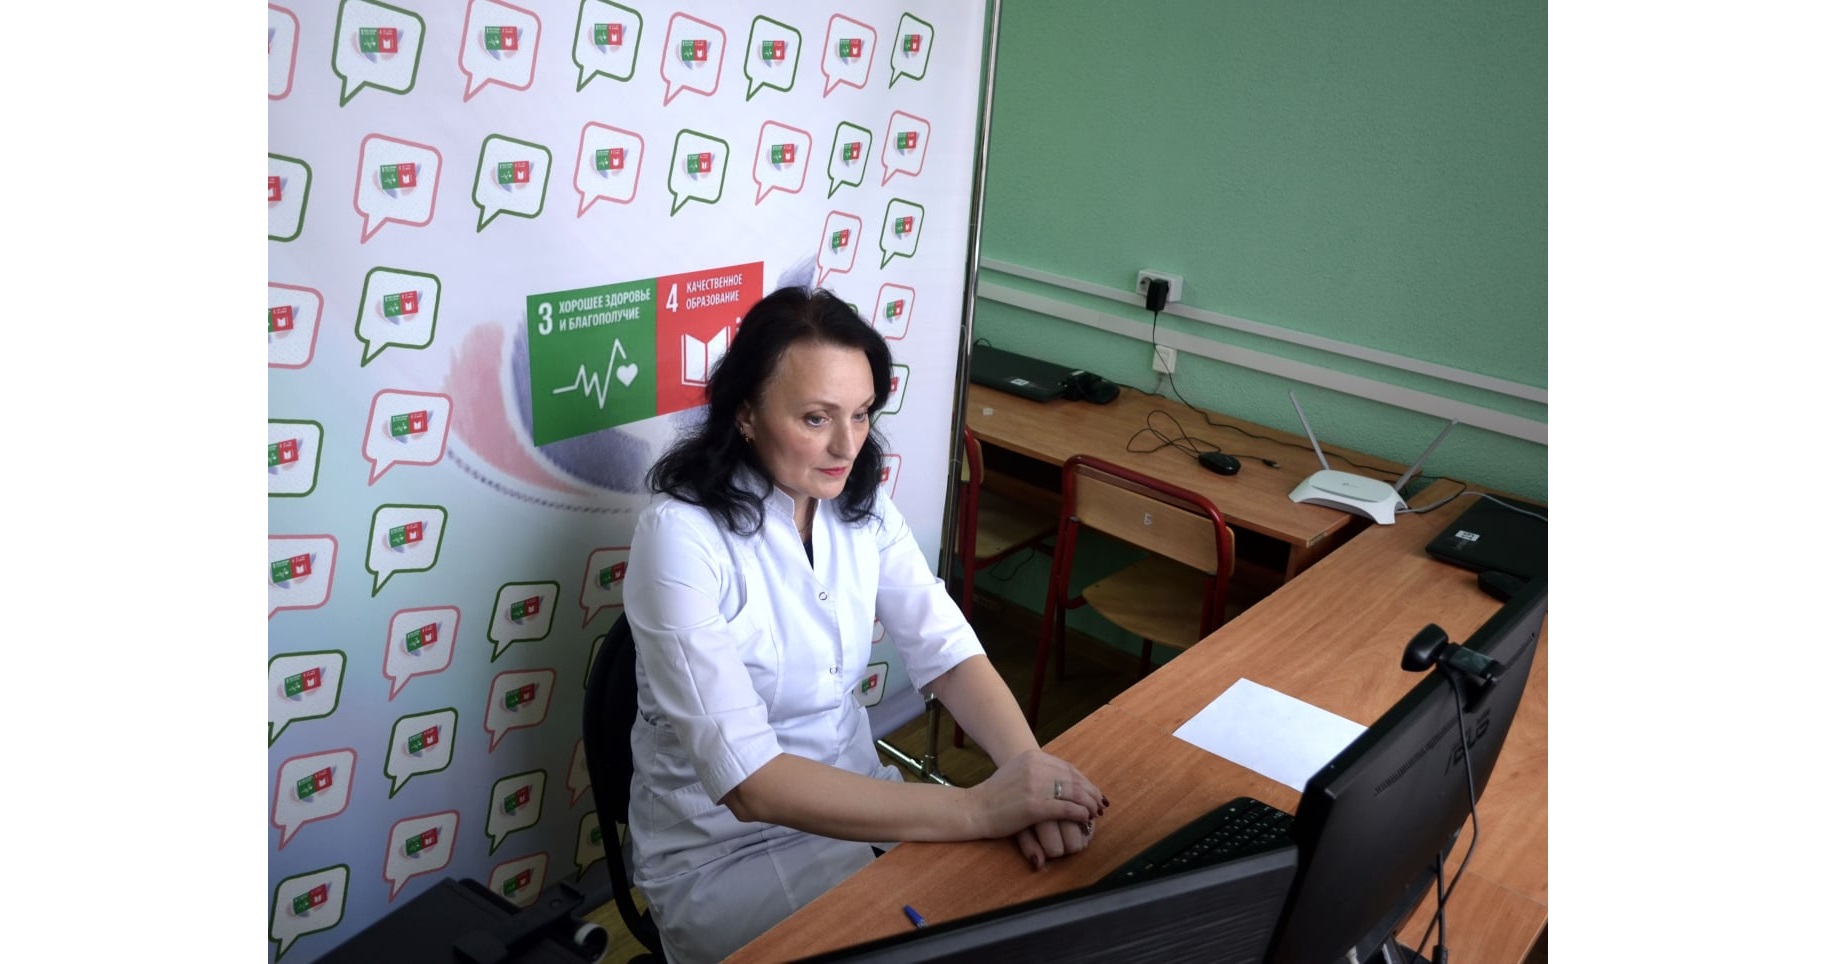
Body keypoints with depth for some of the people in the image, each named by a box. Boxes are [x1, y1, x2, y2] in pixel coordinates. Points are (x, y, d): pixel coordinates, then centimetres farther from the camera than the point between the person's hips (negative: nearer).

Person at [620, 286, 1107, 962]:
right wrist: (976, 810, -34)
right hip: (725, 855, -5)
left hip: (856, 801, 6)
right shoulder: (682, 538, -23)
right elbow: (750, 782, -29)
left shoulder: (861, 509, -2)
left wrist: (1030, 769, -28)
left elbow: (949, 655, -8)